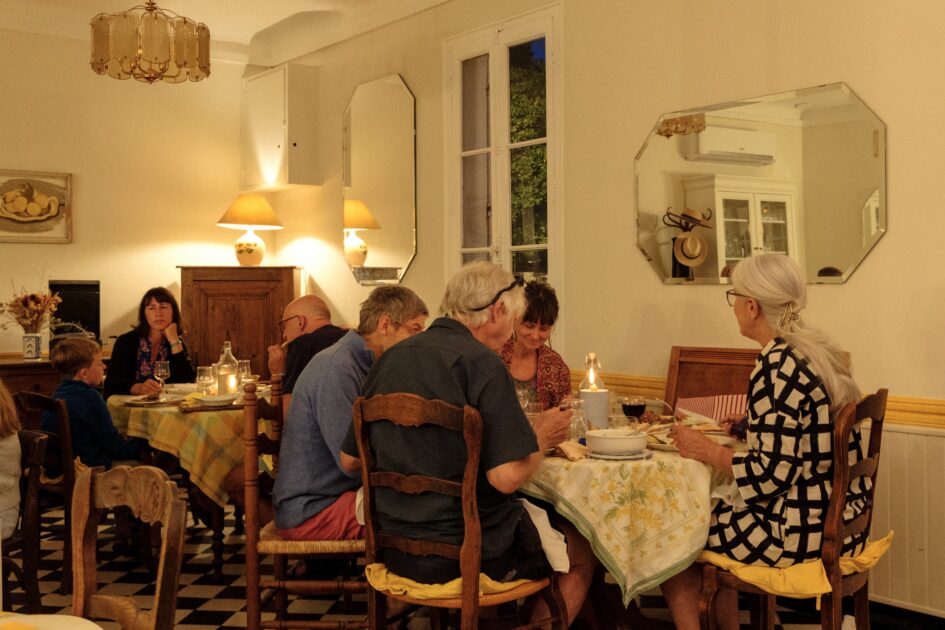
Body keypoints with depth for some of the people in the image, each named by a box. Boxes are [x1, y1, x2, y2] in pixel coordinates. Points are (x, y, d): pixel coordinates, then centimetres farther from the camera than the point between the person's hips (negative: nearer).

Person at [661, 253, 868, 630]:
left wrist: (707, 450, -11)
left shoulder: (777, 366, -21)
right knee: (712, 516, 26)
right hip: (836, 520, 9)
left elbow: (771, 474, -23)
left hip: (801, 532, -9)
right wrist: (748, 426, 14)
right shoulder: (821, 352, 6)